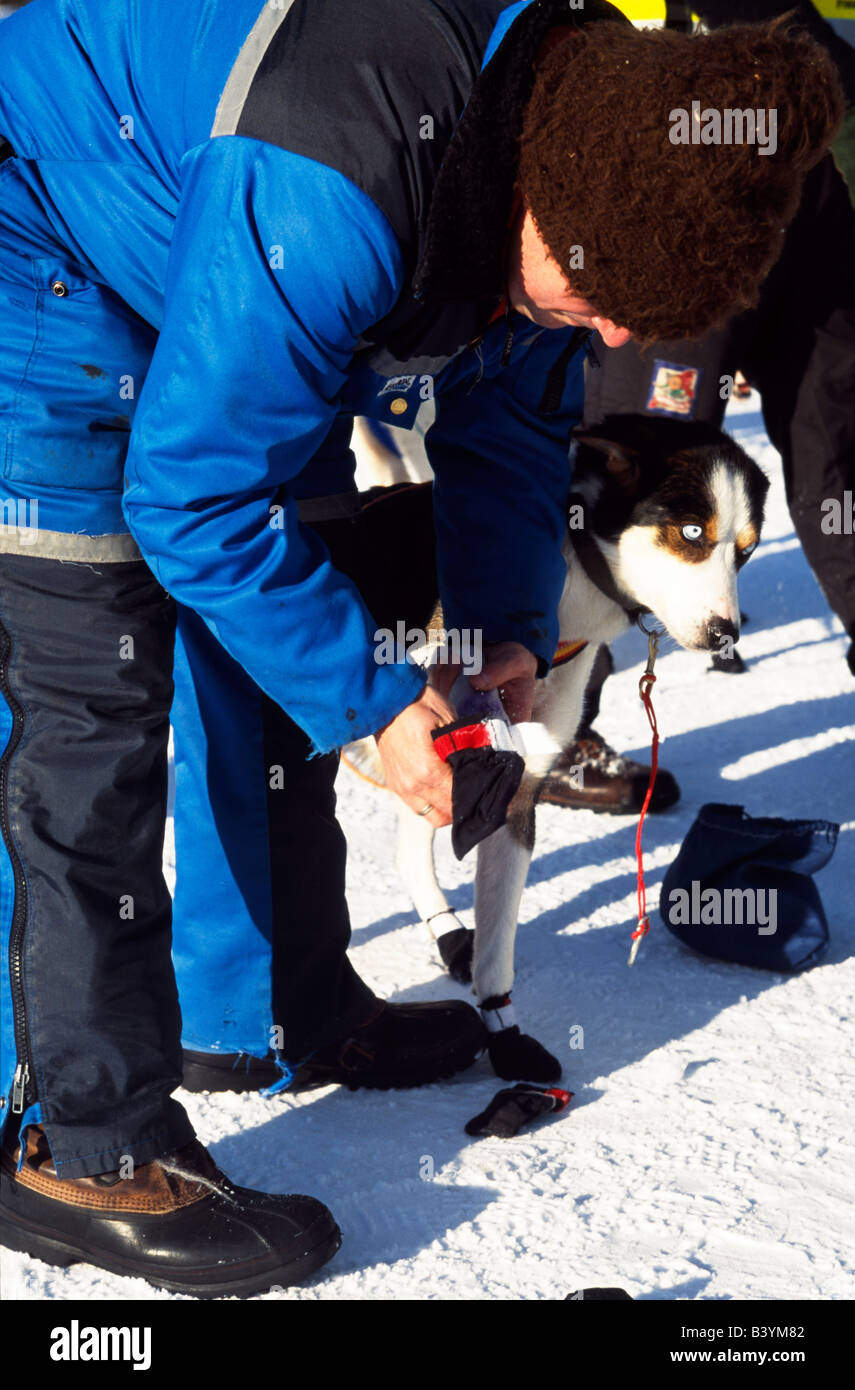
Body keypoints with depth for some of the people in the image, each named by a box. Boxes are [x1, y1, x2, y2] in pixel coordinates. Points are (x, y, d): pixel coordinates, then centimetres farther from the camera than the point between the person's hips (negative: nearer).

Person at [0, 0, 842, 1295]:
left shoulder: (578, 159, -11)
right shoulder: (330, 198, -40)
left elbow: (510, 418, 5)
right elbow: (196, 493, -32)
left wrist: (511, 630, -5)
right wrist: (371, 699, -25)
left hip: (216, 295, 9)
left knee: (271, 646, 12)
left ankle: (283, 1007, 26)